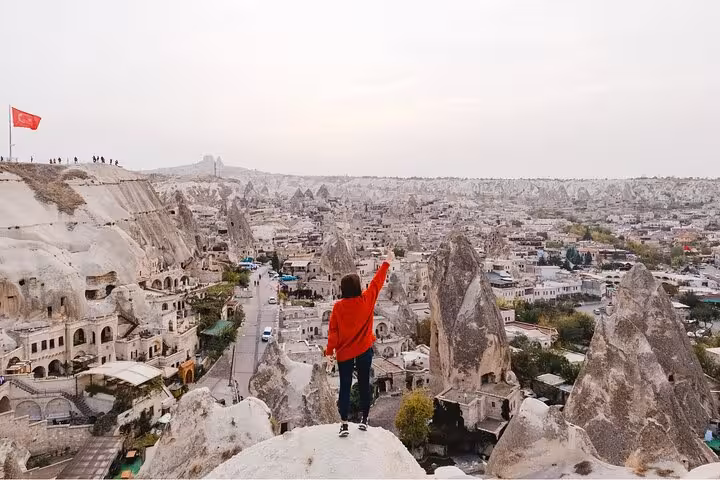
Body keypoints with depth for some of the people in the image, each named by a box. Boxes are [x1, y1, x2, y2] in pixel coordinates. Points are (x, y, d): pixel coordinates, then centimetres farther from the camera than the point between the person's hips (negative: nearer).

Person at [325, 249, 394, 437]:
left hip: (344, 353, 0)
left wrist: (329, 351, -1)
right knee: (364, 384, 14)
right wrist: (387, 262, 12)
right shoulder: (366, 300, -11)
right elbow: (377, 281, 0)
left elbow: (333, 331, -9)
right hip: (364, 350, 0)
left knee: (345, 387, 7)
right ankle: (364, 419, 20)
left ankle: (344, 424, 6)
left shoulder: (338, 307, -12)